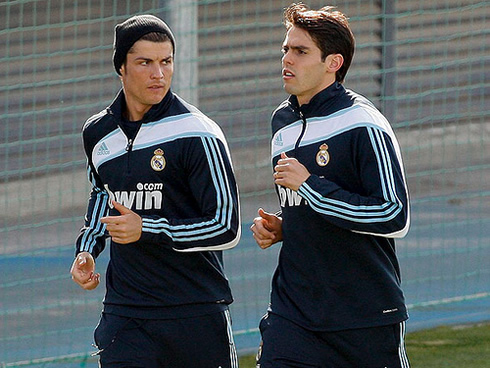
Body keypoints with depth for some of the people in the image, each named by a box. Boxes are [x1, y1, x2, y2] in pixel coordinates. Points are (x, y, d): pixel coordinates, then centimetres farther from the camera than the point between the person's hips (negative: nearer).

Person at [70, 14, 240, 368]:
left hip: (197, 311, -3)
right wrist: (87, 248, 15)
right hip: (124, 309, 3)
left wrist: (148, 230, -18)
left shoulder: (198, 134, -10)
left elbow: (226, 228, -12)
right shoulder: (98, 133, 9)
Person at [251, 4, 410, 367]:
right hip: (292, 316, 5)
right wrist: (280, 227, 8)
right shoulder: (283, 123, 13)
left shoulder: (363, 126, -12)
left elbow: (395, 218, -20)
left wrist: (309, 184, -21)